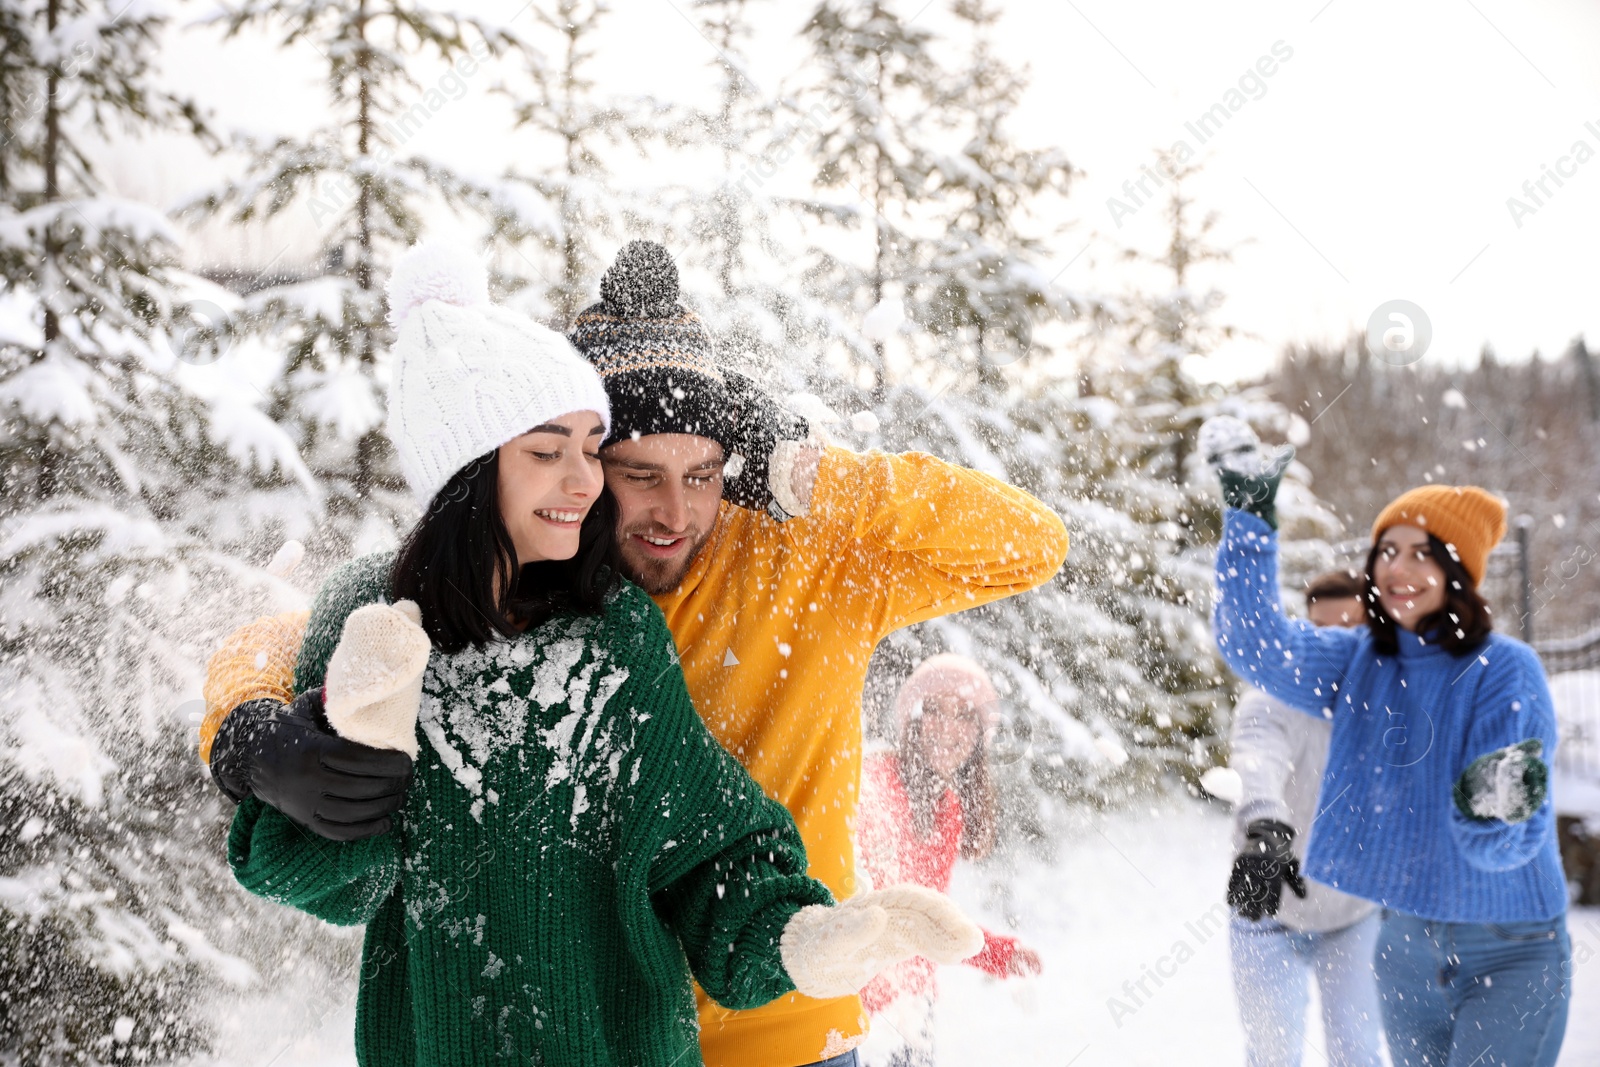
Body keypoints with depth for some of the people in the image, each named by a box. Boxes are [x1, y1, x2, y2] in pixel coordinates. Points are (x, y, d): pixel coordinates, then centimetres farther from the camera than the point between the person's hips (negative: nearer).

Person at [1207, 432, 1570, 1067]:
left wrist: (1494, 811, -43)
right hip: (1406, 942, 5)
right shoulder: (1357, 663, 2)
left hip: (1510, 950, -5)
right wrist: (1250, 526, -19)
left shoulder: (1504, 670, -14)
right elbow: (1255, 646, -13)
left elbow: (1505, 849, -20)